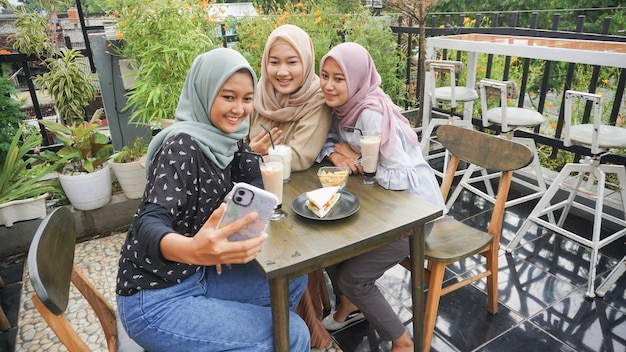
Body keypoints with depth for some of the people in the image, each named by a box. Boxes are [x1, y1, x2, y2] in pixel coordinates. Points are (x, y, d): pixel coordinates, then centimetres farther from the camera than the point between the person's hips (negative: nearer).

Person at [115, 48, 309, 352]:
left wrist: (231, 234, -16)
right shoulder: (183, 145, -23)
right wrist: (192, 249, -55)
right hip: (154, 299, -8)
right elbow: (149, 223, -32)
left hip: (196, 274, 8)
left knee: (292, 281, 9)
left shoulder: (225, 137, 0)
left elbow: (256, 179, 3)